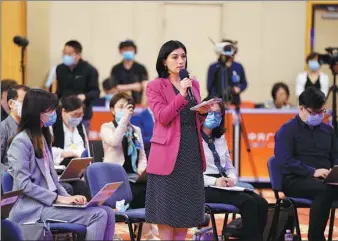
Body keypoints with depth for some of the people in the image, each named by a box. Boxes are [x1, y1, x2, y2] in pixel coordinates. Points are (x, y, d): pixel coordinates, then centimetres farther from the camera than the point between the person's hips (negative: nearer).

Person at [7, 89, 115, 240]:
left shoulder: (43, 137, 20)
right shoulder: (21, 142, -9)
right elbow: (23, 184, -17)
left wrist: (67, 197, 2)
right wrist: (59, 198, -18)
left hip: (50, 202, 9)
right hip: (34, 208, -9)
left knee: (107, 212, -9)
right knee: (98, 215, -22)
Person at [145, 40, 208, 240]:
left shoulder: (194, 84, 13)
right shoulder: (155, 86, -4)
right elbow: (163, 117, -15)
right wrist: (181, 95, -22)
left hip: (191, 150, 6)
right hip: (169, 152, -6)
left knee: (187, 202, 6)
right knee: (166, 203, -4)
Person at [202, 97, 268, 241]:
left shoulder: (220, 138, 22)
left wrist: (232, 179, -3)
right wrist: (214, 181, -24)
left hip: (223, 186, 8)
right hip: (204, 187, -8)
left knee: (261, 203, -18)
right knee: (248, 202, -28)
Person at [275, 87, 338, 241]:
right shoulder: (287, 130, 0)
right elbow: (285, 160, -13)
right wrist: (313, 172, -22)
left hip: (325, 179, 5)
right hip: (296, 181, -5)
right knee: (324, 190, -38)